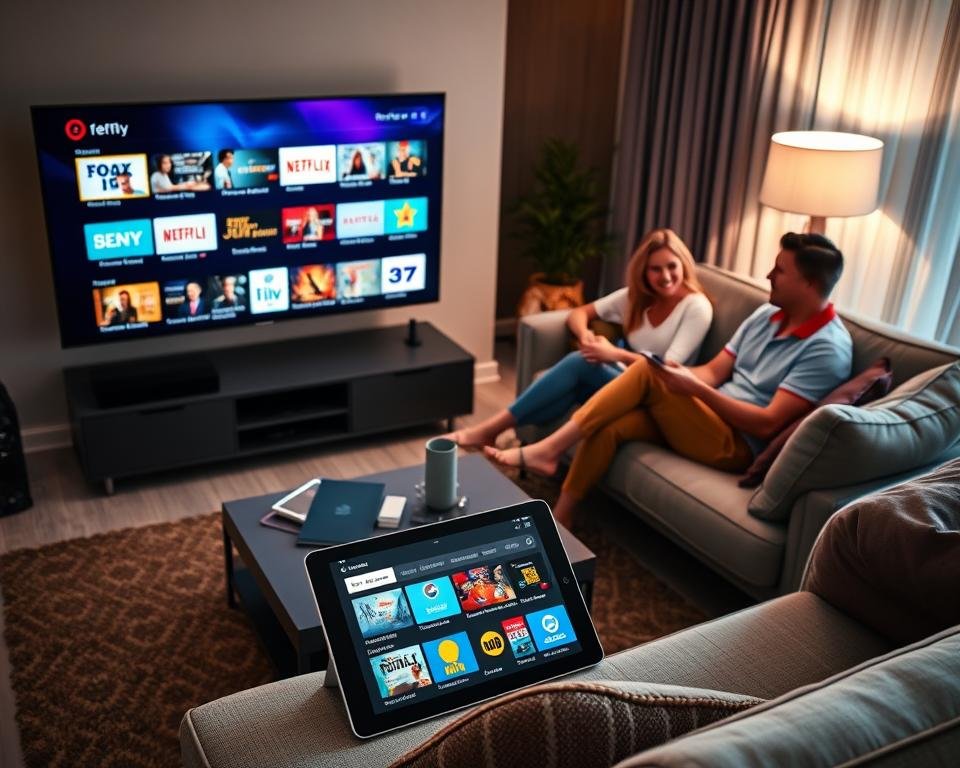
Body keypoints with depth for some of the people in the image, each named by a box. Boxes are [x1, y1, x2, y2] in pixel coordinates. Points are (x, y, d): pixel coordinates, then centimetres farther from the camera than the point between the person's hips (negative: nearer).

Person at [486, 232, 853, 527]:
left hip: (737, 445, -7)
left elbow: (768, 423, -20)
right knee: (609, 425, -19)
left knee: (649, 372, -24)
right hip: (708, 418, 7)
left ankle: (548, 449, -18)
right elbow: (715, 370, 11)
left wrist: (695, 389, -23)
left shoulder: (829, 349, -14)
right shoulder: (767, 314, 12)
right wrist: (682, 376, -11)